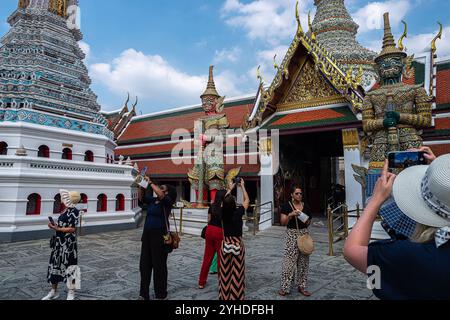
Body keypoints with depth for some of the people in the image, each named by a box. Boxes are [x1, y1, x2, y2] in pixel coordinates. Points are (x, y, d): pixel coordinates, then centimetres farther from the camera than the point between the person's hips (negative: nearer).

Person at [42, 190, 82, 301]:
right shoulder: (65, 210, 10)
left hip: (68, 244, -9)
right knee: (55, 265, 15)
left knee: (69, 266, 2)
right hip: (59, 243, 9)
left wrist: (56, 228, -17)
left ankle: (71, 293, 16)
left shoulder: (74, 211, -16)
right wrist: (55, 226, 0)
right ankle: (54, 291, 31)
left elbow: (72, 229, -19)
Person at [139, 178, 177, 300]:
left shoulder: (167, 201, -8)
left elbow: (160, 195, -27)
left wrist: (150, 182, -18)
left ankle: (160, 294, 17)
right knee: (144, 264, 11)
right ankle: (144, 293, 24)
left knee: (159, 265, 2)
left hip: (159, 235, -7)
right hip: (147, 234, 7)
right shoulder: (152, 200, 10)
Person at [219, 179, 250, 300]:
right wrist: (242, 187, 13)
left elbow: (224, 201, 16)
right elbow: (247, 200, 2)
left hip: (225, 243, 3)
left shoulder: (223, 213, -6)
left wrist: (230, 189, 26)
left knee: (225, 272, 9)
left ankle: (225, 295, 20)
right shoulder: (238, 212, -14)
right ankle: (236, 295, 14)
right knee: (237, 272, 5)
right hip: (237, 244, -3)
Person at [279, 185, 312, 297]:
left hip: (304, 234, 5)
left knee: (303, 261, 10)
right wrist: (290, 214, -23)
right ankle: (285, 287, 6)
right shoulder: (287, 205, -6)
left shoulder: (305, 205, 7)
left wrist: (308, 221, -3)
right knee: (289, 260, -4)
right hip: (292, 234, -5)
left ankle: (302, 286, 22)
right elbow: (283, 222, -9)